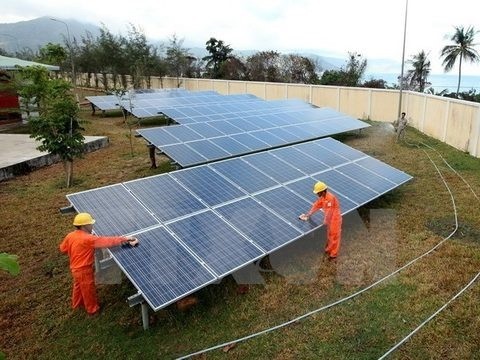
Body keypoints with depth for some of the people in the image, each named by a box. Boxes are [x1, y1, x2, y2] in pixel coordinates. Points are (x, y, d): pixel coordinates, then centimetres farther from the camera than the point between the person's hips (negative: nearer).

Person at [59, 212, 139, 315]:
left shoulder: (70, 236, -8)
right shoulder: (88, 239, -33)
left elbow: (63, 248, 8)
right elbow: (107, 241, -32)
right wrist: (124, 239, -27)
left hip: (75, 268, 8)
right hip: (84, 270, -8)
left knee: (78, 286, 31)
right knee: (88, 290, 14)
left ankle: (77, 303, 54)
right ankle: (93, 309, 35)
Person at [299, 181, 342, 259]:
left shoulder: (331, 198, -31)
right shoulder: (322, 197, -2)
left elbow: (329, 211, -26)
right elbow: (316, 205, 8)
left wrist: (325, 221, -15)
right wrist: (308, 215, 11)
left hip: (335, 219, -9)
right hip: (329, 219, 9)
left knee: (334, 236, 6)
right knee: (329, 235, 22)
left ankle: (333, 254, 20)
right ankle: (329, 250, 40)